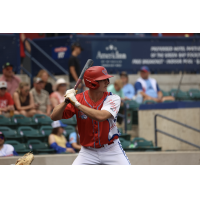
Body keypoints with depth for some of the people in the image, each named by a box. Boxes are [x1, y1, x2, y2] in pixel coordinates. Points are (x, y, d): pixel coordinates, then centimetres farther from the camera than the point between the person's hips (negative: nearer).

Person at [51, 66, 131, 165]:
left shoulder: (113, 98, -13)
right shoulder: (78, 98, -9)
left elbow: (101, 116, -32)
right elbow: (54, 117, -13)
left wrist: (77, 104, -32)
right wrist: (66, 101, -30)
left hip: (111, 150, -1)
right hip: (88, 152, 1)